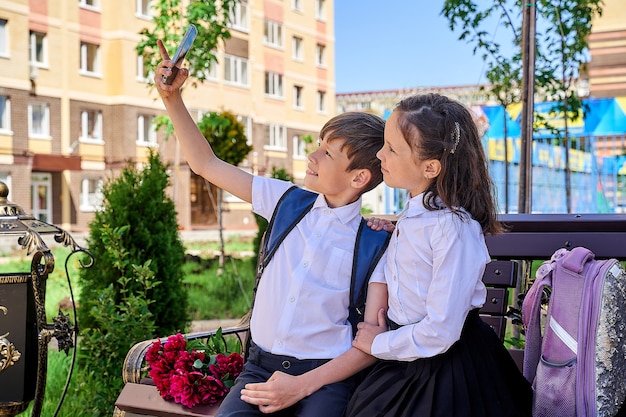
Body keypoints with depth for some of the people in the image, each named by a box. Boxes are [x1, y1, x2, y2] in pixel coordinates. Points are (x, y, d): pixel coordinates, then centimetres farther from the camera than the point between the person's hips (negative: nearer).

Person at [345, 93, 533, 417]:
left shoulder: (454, 229, -24)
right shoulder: (412, 214, 3)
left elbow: (440, 332, -25)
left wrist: (380, 344, -11)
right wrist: (391, 234, 4)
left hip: (448, 366, -7)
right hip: (404, 362, 7)